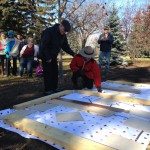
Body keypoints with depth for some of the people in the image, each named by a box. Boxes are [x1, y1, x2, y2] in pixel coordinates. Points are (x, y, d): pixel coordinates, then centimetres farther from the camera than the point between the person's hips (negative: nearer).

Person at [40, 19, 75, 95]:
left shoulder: (63, 35, 1)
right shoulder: (49, 31, -22)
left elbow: (65, 46, 6)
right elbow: (43, 45, -23)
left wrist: (73, 53, -8)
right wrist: (48, 58, -23)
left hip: (54, 56, 7)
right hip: (46, 56, -7)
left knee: (55, 72, 7)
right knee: (48, 73, -6)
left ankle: (54, 89, 18)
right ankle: (48, 90, 4)